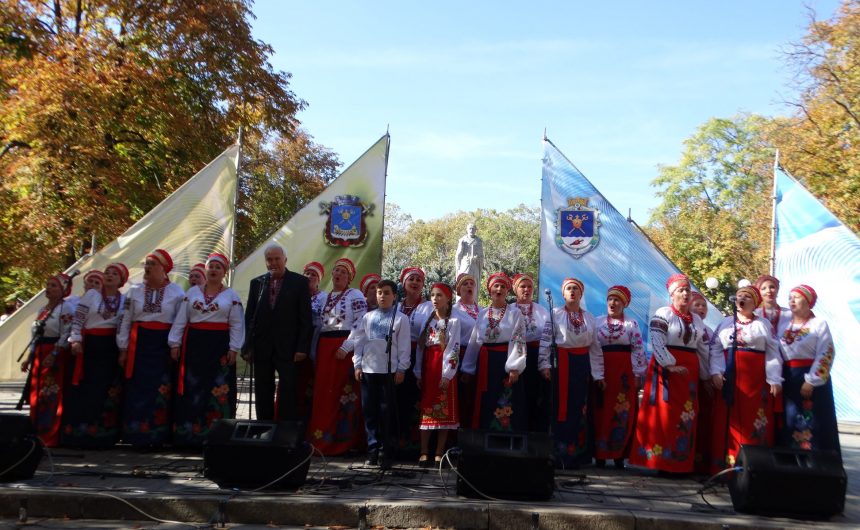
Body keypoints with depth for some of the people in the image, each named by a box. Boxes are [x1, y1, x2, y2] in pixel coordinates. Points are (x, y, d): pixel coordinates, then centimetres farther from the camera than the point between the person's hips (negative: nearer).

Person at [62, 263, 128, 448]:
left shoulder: (125, 300, 9)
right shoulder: (91, 294, 5)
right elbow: (77, 319, 3)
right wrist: (75, 340, -7)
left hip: (112, 348, 1)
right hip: (90, 345, -1)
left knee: (107, 391, 0)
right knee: (84, 389, -2)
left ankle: (102, 434, 7)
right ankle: (77, 432, 5)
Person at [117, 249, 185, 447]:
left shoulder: (177, 293, 2)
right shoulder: (135, 291, 10)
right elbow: (125, 321, 10)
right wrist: (123, 349, 5)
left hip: (163, 345, -2)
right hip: (139, 344, 2)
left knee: (162, 391, -2)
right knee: (138, 391, 1)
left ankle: (158, 436, 6)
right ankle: (138, 435, 8)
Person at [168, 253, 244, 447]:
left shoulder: (231, 295, 5)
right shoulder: (192, 292, 11)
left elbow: (237, 325, 1)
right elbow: (180, 320, 9)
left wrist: (234, 349, -6)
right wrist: (175, 343, 3)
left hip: (219, 346, -2)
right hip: (194, 344, 2)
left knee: (218, 391, -2)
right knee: (191, 389, 2)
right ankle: (187, 433, 9)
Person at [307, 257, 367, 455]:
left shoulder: (355, 295, -1)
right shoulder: (325, 297, 19)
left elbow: (360, 324, -10)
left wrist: (346, 347, -18)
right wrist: (316, 349, 11)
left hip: (344, 348, -6)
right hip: (324, 347, 6)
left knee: (343, 392, -5)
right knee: (323, 392, 4)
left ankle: (342, 439, 1)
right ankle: (321, 438, 10)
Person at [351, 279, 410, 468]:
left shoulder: (401, 318, 1)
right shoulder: (367, 317, 10)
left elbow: (404, 346, -1)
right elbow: (359, 341, 11)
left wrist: (401, 369, -4)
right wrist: (357, 365, 6)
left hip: (390, 371, -3)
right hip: (368, 369, 3)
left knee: (387, 412, 0)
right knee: (369, 411, 6)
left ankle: (386, 452, 8)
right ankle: (373, 450, 15)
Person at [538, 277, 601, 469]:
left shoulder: (590, 318, 12)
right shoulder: (555, 314, 2)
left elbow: (595, 347, 11)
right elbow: (545, 340, -4)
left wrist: (599, 374, 8)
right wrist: (544, 365, -14)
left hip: (583, 364, 4)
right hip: (561, 363, -3)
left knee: (579, 409, 5)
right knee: (560, 408, -2)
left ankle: (576, 452, 15)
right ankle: (559, 454, 5)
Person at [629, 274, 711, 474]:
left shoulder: (697, 320, 17)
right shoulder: (662, 314, -2)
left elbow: (703, 350, 19)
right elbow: (657, 343, -13)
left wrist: (706, 375, 17)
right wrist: (670, 365, -21)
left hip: (690, 371, 6)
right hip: (666, 369, -6)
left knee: (687, 416, 5)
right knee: (664, 414, -7)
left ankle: (681, 462, 12)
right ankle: (662, 460, -2)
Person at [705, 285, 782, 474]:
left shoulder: (763, 324, 6)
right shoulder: (726, 322, 12)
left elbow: (772, 353, 1)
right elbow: (715, 348, 7)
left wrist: (774, 380, -7)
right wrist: (716, 371, -6)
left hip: (754, 377, -2)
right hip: (729, 377, 2)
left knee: (752, 420, -3)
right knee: (727, 420, 2)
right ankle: (724, 464, 7)